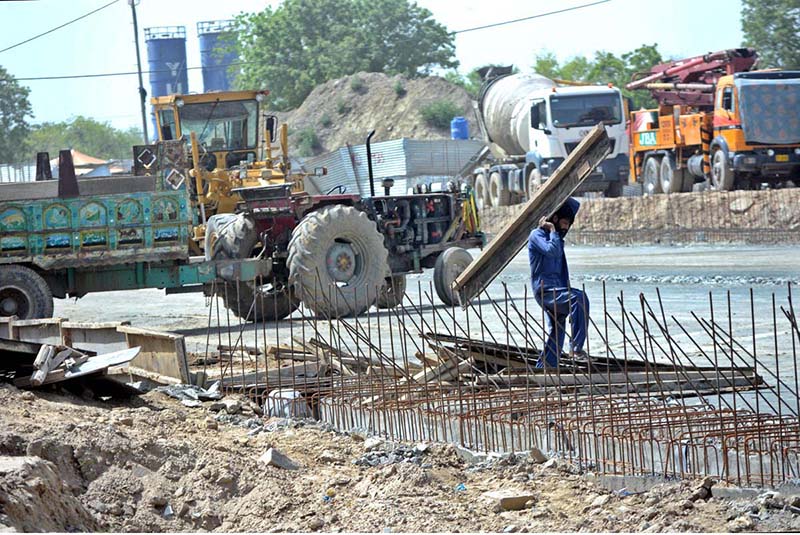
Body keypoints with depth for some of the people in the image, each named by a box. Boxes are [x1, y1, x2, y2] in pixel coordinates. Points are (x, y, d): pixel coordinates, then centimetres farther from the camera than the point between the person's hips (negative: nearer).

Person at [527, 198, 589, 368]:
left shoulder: (557, 233, 17)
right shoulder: (537, 235, -6)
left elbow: (576, 206, 24)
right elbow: (552, 250, -27)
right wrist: (552, 230, -13)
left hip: (557, 290, 9)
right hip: (546, 290, -9)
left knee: (556, 334, 7)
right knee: (579, 298, -29)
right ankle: (576, 346, -30)